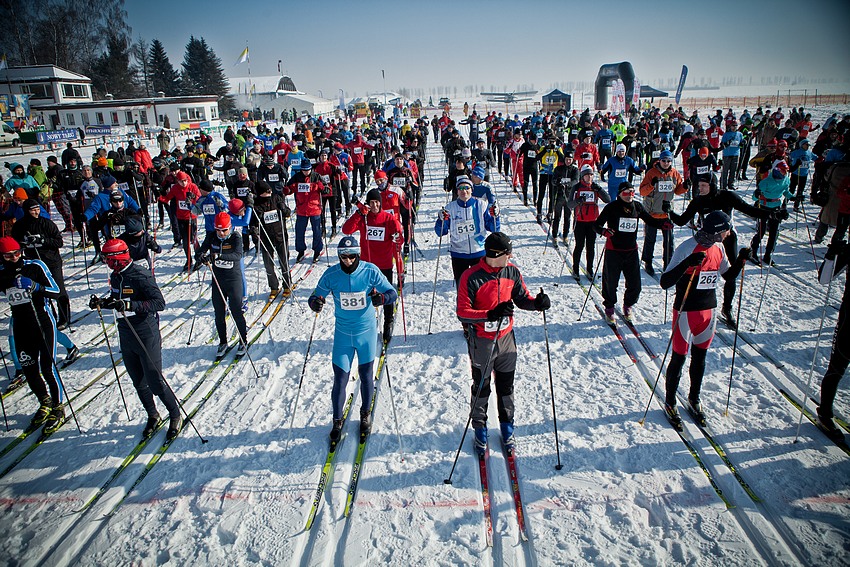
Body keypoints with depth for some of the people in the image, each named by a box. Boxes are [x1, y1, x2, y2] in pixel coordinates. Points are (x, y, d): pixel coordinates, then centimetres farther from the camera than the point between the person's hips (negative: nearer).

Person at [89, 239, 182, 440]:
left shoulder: (141, 276, -19)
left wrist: (130, 305, -34)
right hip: (126, 335, 8)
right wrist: (101, 303, 2)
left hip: (147, 336, -8)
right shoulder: (115, 276, 7)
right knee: (138, 382, 16)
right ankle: (152, 416, 34)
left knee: (154, 382, -3)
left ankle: (175, 415, 17)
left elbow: (159, 303, -26)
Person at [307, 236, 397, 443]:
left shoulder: (370, 271, -14)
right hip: (343, 333, 0)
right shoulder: (331, 274, -11)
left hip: (366, 332, 0)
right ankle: (337, 420, 25)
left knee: (366, 376, 13)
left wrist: (381, 298, -32)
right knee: (340, 380, 2)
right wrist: (315, 303, -27)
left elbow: (392, 293, -9)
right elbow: (315, 296, -3)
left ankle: (365, 414, 38)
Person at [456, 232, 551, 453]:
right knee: (481, 387, 13)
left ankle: (507, 424, 40)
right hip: (482, 341, -4)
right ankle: (480, 428, 33)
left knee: (506, 385, 19)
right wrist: (491, 314, -34)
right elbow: (462, 313, -22)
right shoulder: (471, 277, -21)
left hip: (506, 338, 4)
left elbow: (522, 298, 5)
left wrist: (537, 303, -17)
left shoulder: (512, 272, -6)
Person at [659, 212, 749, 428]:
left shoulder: (718, 247, 2)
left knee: (700, 357, 17)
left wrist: (741, 260, -1)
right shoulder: (687, 247, -20)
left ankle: (694, 400, 35)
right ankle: (670, 403, 22)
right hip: (686, 311, -6)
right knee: (679, 358, 5)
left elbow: (729, 275, 17)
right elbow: (665, 282, -26)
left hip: (708, 310, 7)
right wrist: (687, 264, -39)